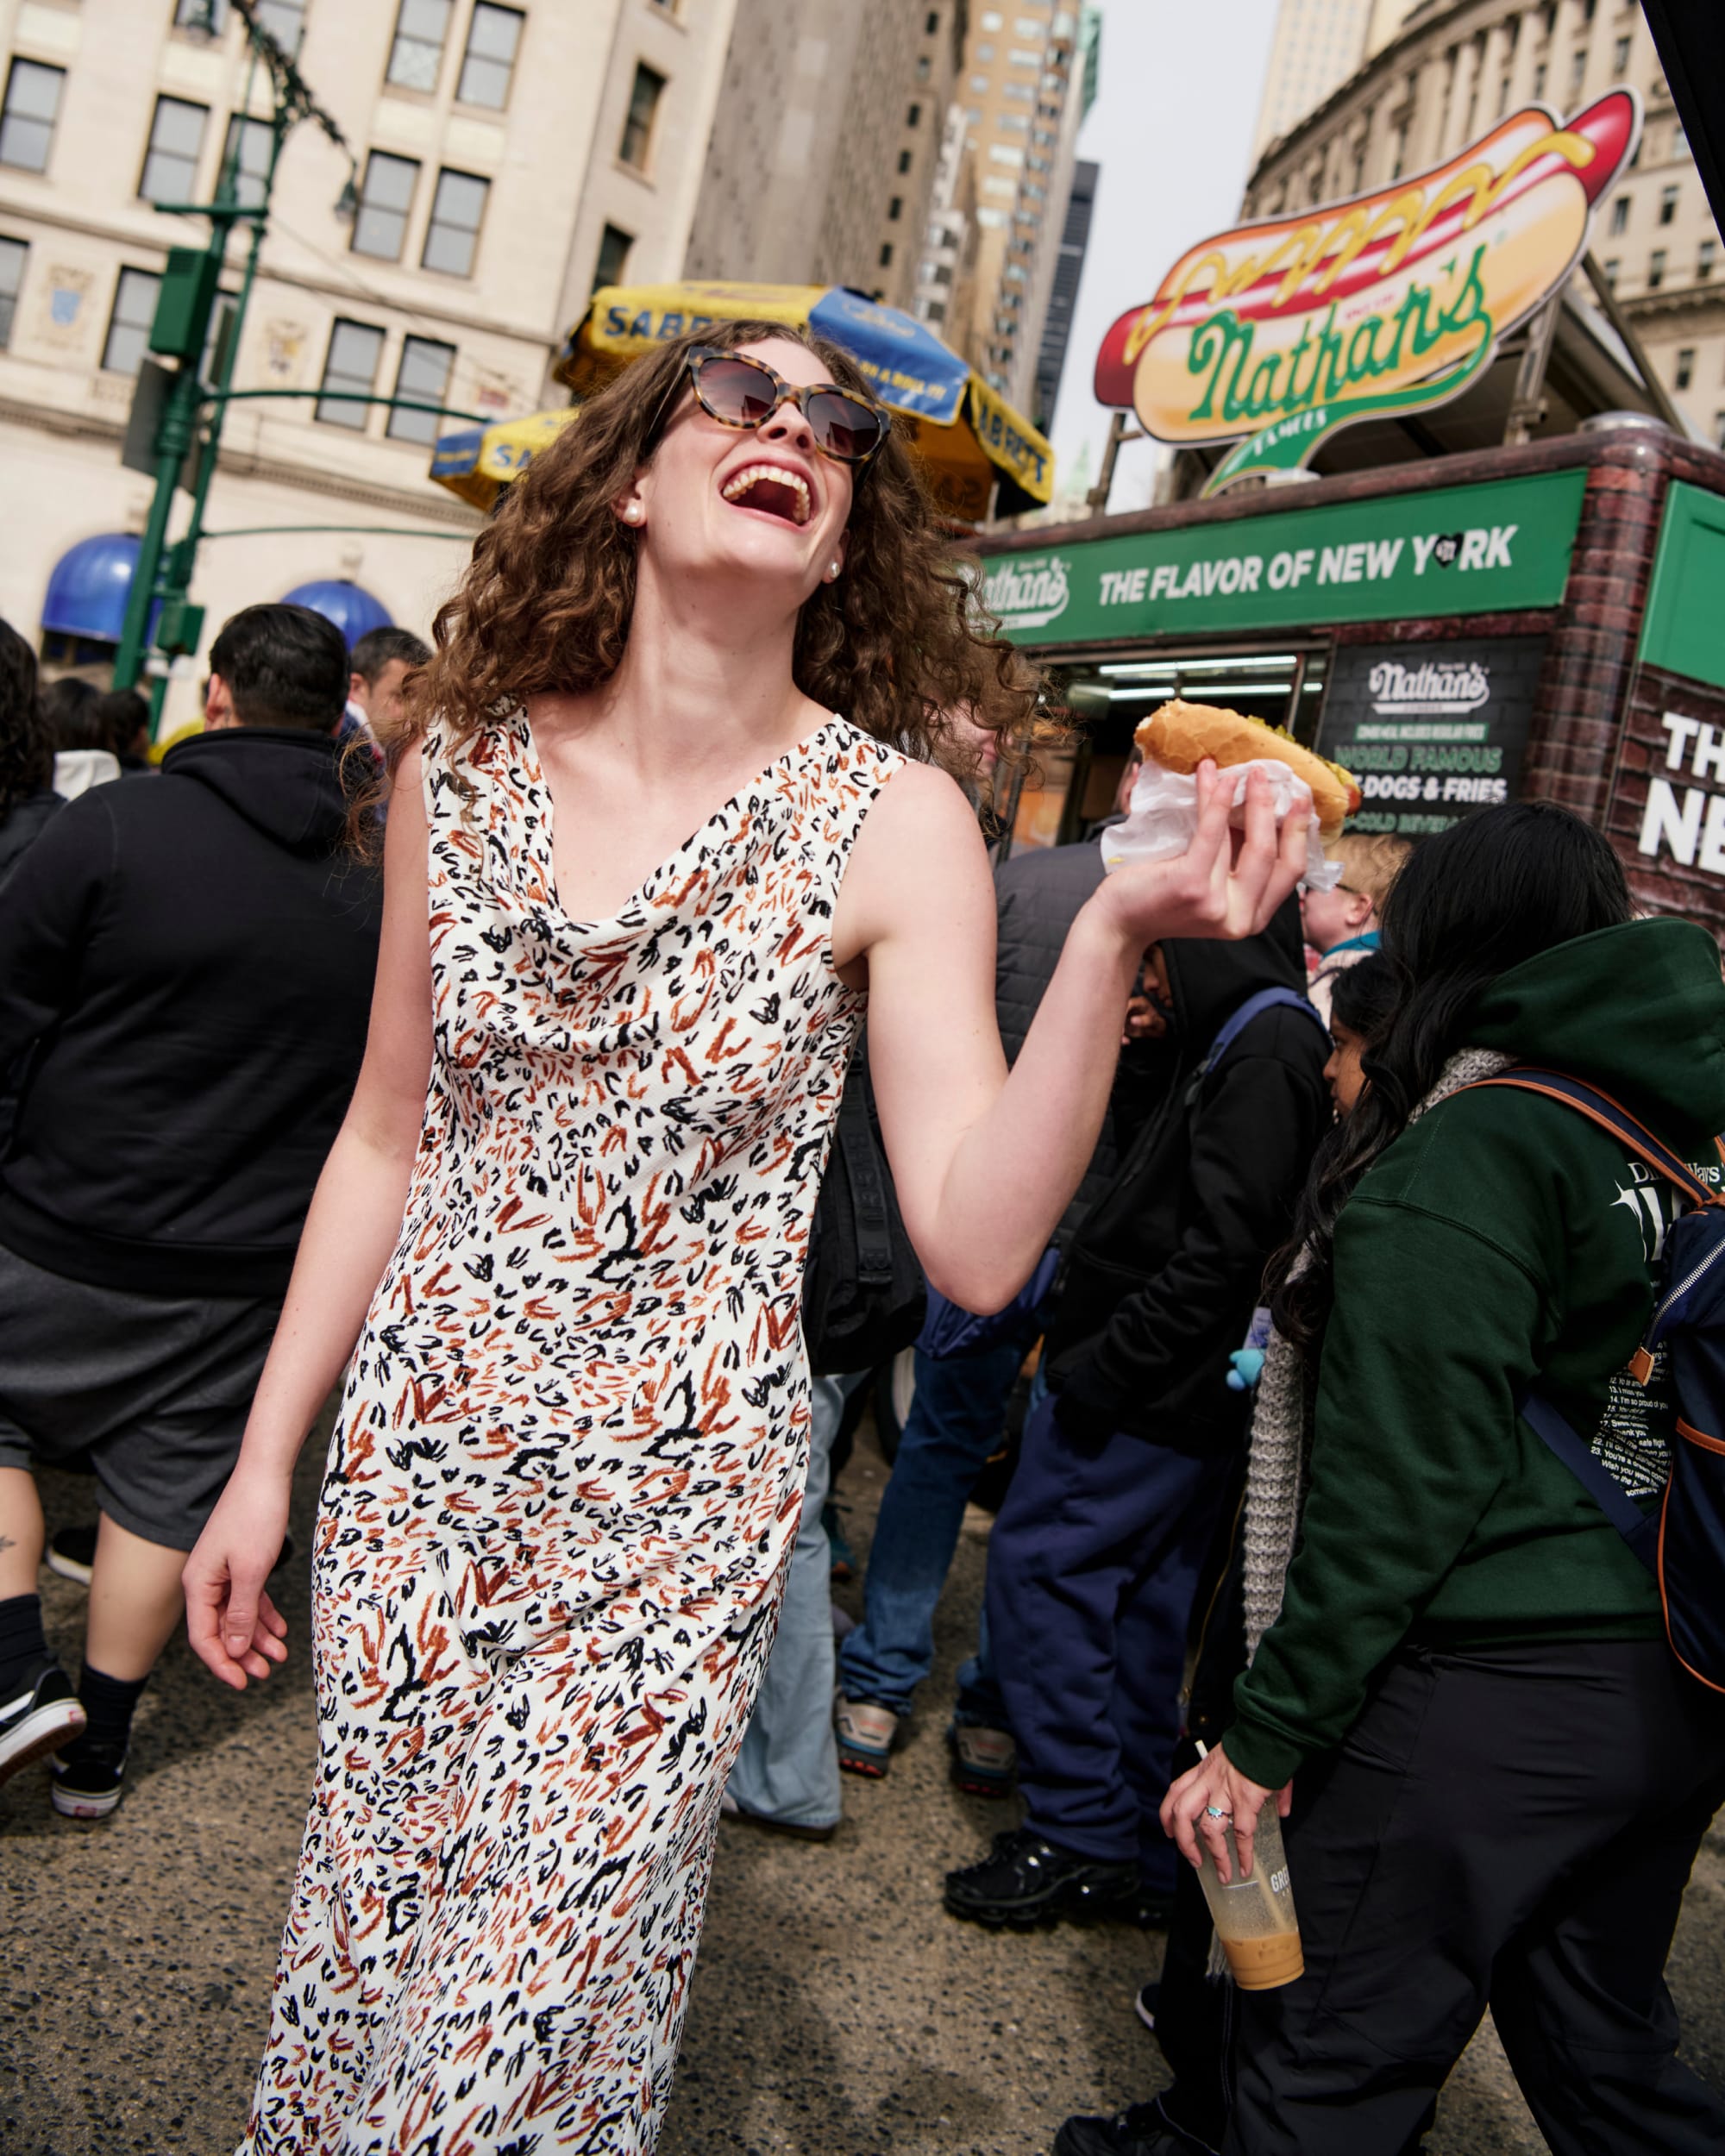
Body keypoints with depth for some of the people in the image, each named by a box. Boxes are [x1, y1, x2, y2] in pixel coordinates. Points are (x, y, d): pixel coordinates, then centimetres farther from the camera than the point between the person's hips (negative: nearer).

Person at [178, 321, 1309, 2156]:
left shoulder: (893, 823, -11)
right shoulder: (463, 766, -2)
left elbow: (975, 1246, -18)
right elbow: (385, 1140, 6)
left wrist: (1112, 940, -30)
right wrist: (265, 1457, 9)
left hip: (670, 1506, -2)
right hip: (414, 1469, 3)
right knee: (358, 1956, 16)